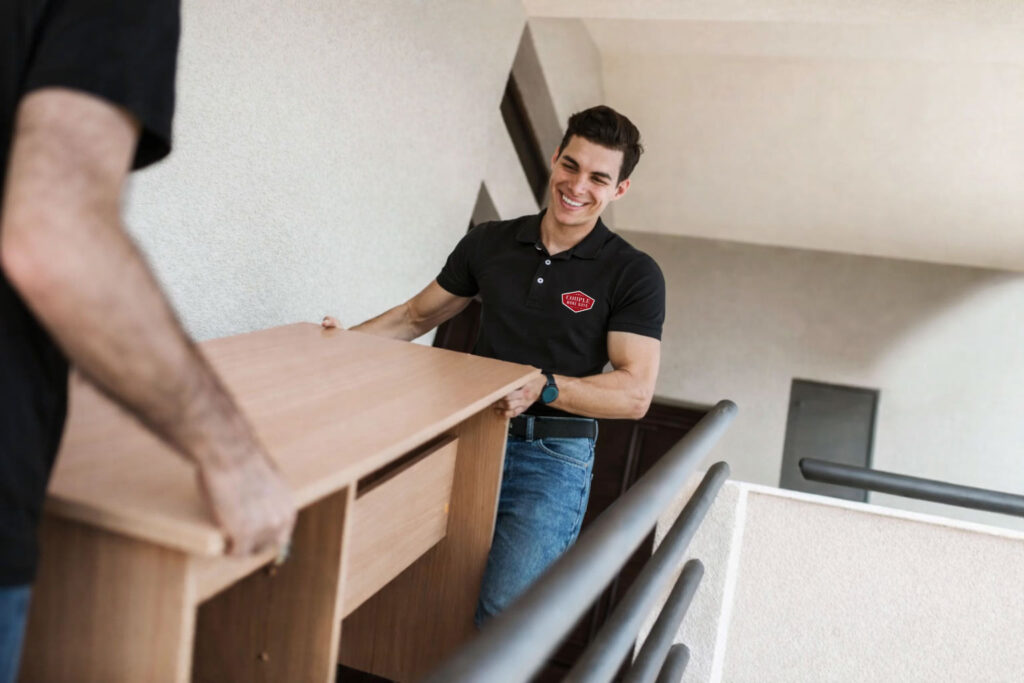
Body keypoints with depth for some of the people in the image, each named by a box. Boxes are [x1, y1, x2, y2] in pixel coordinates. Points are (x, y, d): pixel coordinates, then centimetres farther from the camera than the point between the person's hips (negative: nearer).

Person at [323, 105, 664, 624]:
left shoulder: (633, 274, 0)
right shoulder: (490, 243, 11)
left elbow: (634, 394, -8)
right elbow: (418, 316, 20)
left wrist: (544, 386, -22)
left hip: (552, 458, -3)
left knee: (505, 613, -21)